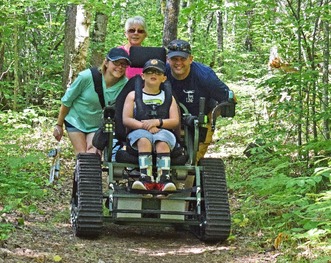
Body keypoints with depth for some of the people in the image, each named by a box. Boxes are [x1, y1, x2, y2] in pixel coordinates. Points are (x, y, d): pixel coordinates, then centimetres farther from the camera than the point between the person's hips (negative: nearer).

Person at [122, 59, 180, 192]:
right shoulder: (133, 95, 15)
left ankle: (164, 178, -48)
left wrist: (157, 122, -13)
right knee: (144, 139, -36)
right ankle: (146, 178, -47)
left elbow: (175, 121, 6)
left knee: (162, 142, -35)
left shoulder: (169, 97, 18)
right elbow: (126, 120, 3)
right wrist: (145, 125, -13)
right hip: (139, 132, 0)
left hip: (164, 132, 0)